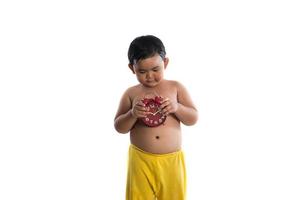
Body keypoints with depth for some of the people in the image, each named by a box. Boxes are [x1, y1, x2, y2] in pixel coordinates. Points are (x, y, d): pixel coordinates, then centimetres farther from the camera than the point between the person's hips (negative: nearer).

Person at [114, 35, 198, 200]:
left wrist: (177, 108, -17)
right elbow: (119, 127, 2)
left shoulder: (176, 87, 1)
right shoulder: (131, 93, 0)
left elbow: (193, 118, 2)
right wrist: (132, 114, -17)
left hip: (172, 160, 1)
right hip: (141, 160, 0)